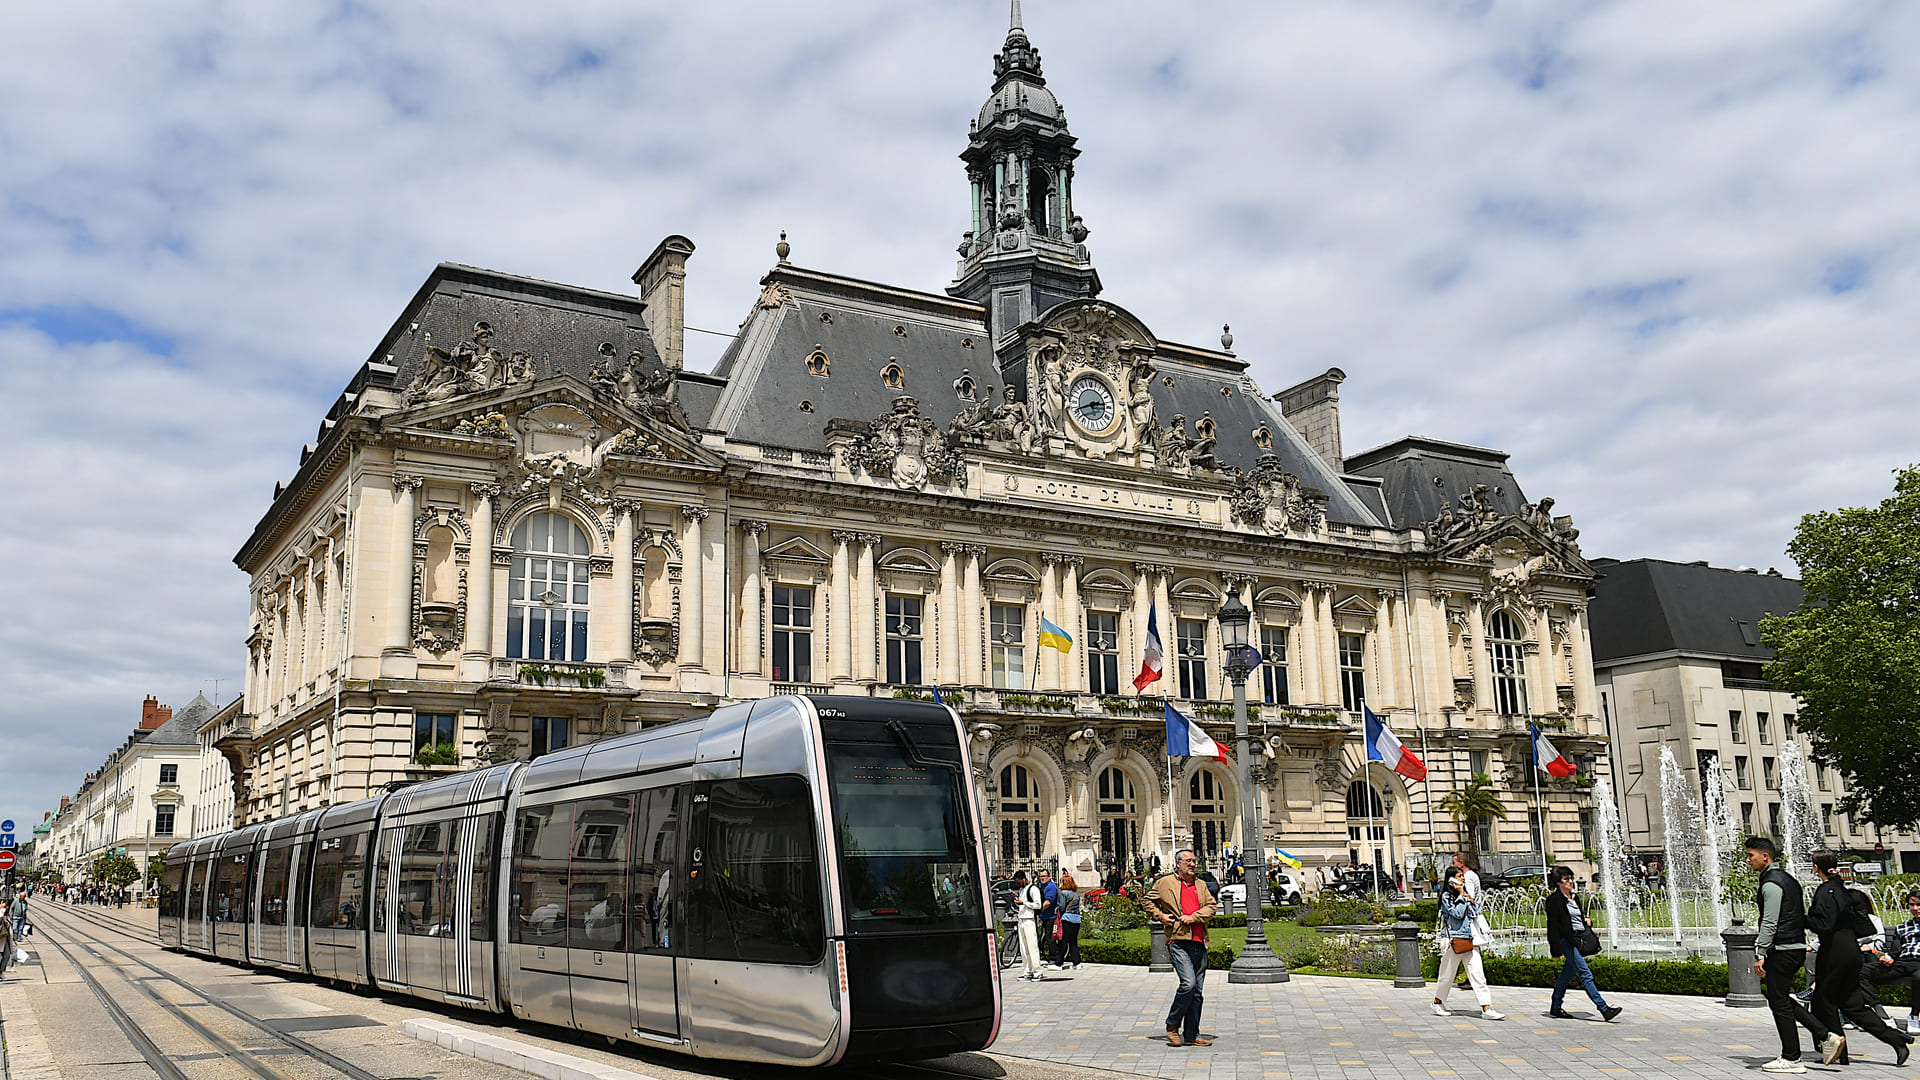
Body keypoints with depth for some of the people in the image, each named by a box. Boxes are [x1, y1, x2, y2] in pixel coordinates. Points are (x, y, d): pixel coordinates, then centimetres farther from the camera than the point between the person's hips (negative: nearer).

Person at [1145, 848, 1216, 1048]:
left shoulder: (1201, 885, 17)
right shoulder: (1165, 883, 5)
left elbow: (1211, 906, 9)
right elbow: (1149, 901, 14)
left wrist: (1194, 917, -6)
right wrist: (1160, 915, -1)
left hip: (1199, 944, 5)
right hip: (1178, 942, -5)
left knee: (1197, 991, 7)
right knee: (1188, 983, -19)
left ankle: (1191, 1034, 16)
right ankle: (1172, 1026, -1)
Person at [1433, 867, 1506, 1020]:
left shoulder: (1467, 894, 16)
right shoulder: (1447, 896, -5)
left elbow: (1475, 913, 13)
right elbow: (1457, 913, -16)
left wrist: (1471, 900, 0)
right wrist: (1462, 896, -10)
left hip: (1469, 940, 5)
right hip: (1453, 940, -5)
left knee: (1477, 972, -6)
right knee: (1447, 974, 5)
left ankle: (1486, 1008, -11)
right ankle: (1437, 1003, 25)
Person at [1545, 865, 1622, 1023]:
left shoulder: (1574, 897, 17)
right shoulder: (1554, 899, -8)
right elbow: (1553, 926, -10)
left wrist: (1586, 922, 5)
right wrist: (1557, 951, -14)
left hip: (1579, 940, 8)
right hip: (1567, 941, -8)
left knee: (1568, 974, 13)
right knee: (1585, 974, -14)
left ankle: (1555, 1007, 23)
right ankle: (1604, 1009, -20)